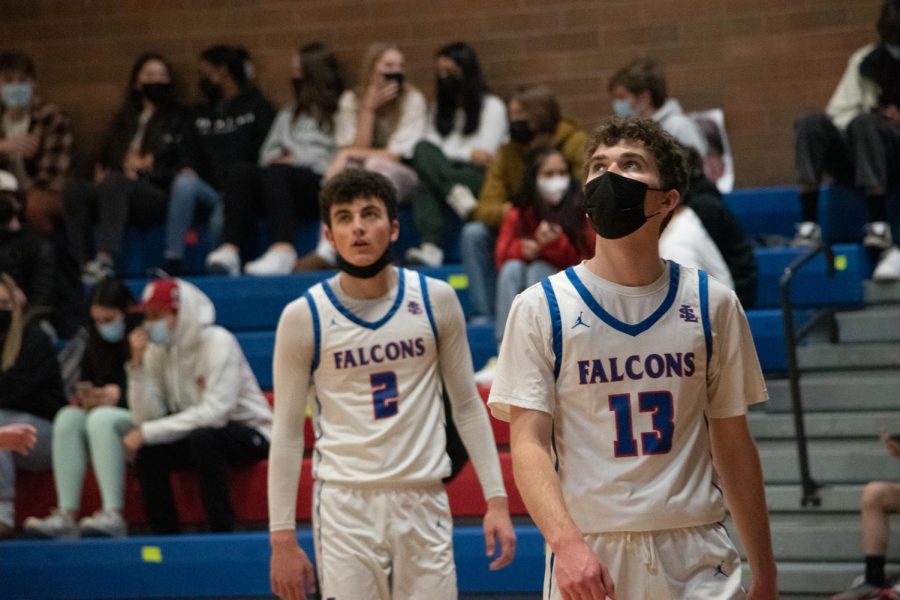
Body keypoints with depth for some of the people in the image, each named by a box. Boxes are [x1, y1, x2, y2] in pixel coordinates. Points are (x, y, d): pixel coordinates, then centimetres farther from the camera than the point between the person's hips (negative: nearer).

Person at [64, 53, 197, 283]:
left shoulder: (179, 119, 13)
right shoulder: (124, 120, 27)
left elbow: (185, 169, 4)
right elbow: (106, 160, 27)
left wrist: (147, 171, -7)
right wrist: (102, 172, 4)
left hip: (161, 197, -4)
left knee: (114, 183, -36)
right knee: (74, 190, -25)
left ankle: (105, 260, -51)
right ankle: (82, 263, -38)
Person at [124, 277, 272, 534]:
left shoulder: (217, 342, -20)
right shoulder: (158, 350, -2)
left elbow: (215, 412, -30)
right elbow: (146, 418, -12)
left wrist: (148, 432, -30)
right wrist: (137, 363, -20)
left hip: (249, 434, -6)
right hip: (194, 433, 6)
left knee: (202, 438, -34)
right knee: (145, 450, -18)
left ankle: (221, 531, -25)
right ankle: (165, 534, -10)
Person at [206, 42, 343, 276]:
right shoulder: (290, 112, 32)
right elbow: (268, 150, 27)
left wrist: (296, 160, -4)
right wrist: (277, 159, 4)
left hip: (322, 184, -6)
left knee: (274, 173, -35)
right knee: (242, 173, -23)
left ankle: (284, 250, -54)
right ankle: (231, 249, -41)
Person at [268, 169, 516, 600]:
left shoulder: (435, 300, 3)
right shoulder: (304, 317, -2)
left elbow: (467, 406, 9)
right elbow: (288, 432, 1)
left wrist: (496, 499, 2)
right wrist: (282, 537, -3)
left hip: (423, 501, 2)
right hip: (345, 504, -2)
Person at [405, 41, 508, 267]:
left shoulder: (492, 106, 12)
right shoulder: (439, 108, 28)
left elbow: (484, 155, 0)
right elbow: (432, 146, 10)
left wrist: (452, 154, -4)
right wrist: (467, 154, -4)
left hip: (481, 178, -4)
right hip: (442, 173, 4)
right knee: (423, 149, -34)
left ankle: (432, 248, -56)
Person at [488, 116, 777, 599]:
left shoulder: (712, 303, 7)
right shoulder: (541, 307, 1)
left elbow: (732, 443, 12)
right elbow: (529, 444, -6)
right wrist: (567, 543, -22)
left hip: (696, 554, 1)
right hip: (587, 557, -1)